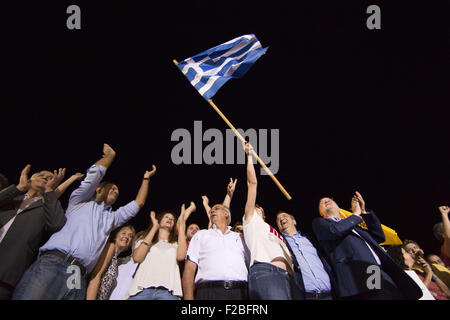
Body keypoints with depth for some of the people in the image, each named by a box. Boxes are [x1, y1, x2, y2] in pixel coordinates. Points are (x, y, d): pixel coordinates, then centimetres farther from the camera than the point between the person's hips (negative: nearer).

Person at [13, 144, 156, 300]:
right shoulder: (81, 202, 22)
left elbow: (138, 203, 39)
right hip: (52, 263, -4)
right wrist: (110, 154, 25)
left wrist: (146, 178, 43)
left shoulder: (112, 218, 36)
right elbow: (94, 172, 11)